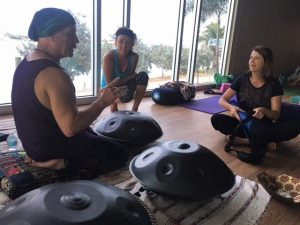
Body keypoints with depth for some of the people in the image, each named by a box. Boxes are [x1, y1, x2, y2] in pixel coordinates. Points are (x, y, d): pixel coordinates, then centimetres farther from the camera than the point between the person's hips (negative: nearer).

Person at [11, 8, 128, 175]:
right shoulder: (54, 74, -30)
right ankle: (61, 163, -5)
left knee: (90, 132, 33)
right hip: (51, 146, -9)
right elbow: (70, 128, -33)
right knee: (120, 154, 0)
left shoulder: (26, 63, 1)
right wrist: (103, 101, -23)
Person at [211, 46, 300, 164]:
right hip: (242, 123, 1)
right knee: (216, 119, -28)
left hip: (263, 126, -1)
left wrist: (264, 111, -33)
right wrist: (231, 107, -26)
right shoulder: (242, 80, -2)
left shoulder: (274, 84, -4)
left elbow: (276, 115, -9)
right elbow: (222, 100, -2)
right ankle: (263, 142, -28)